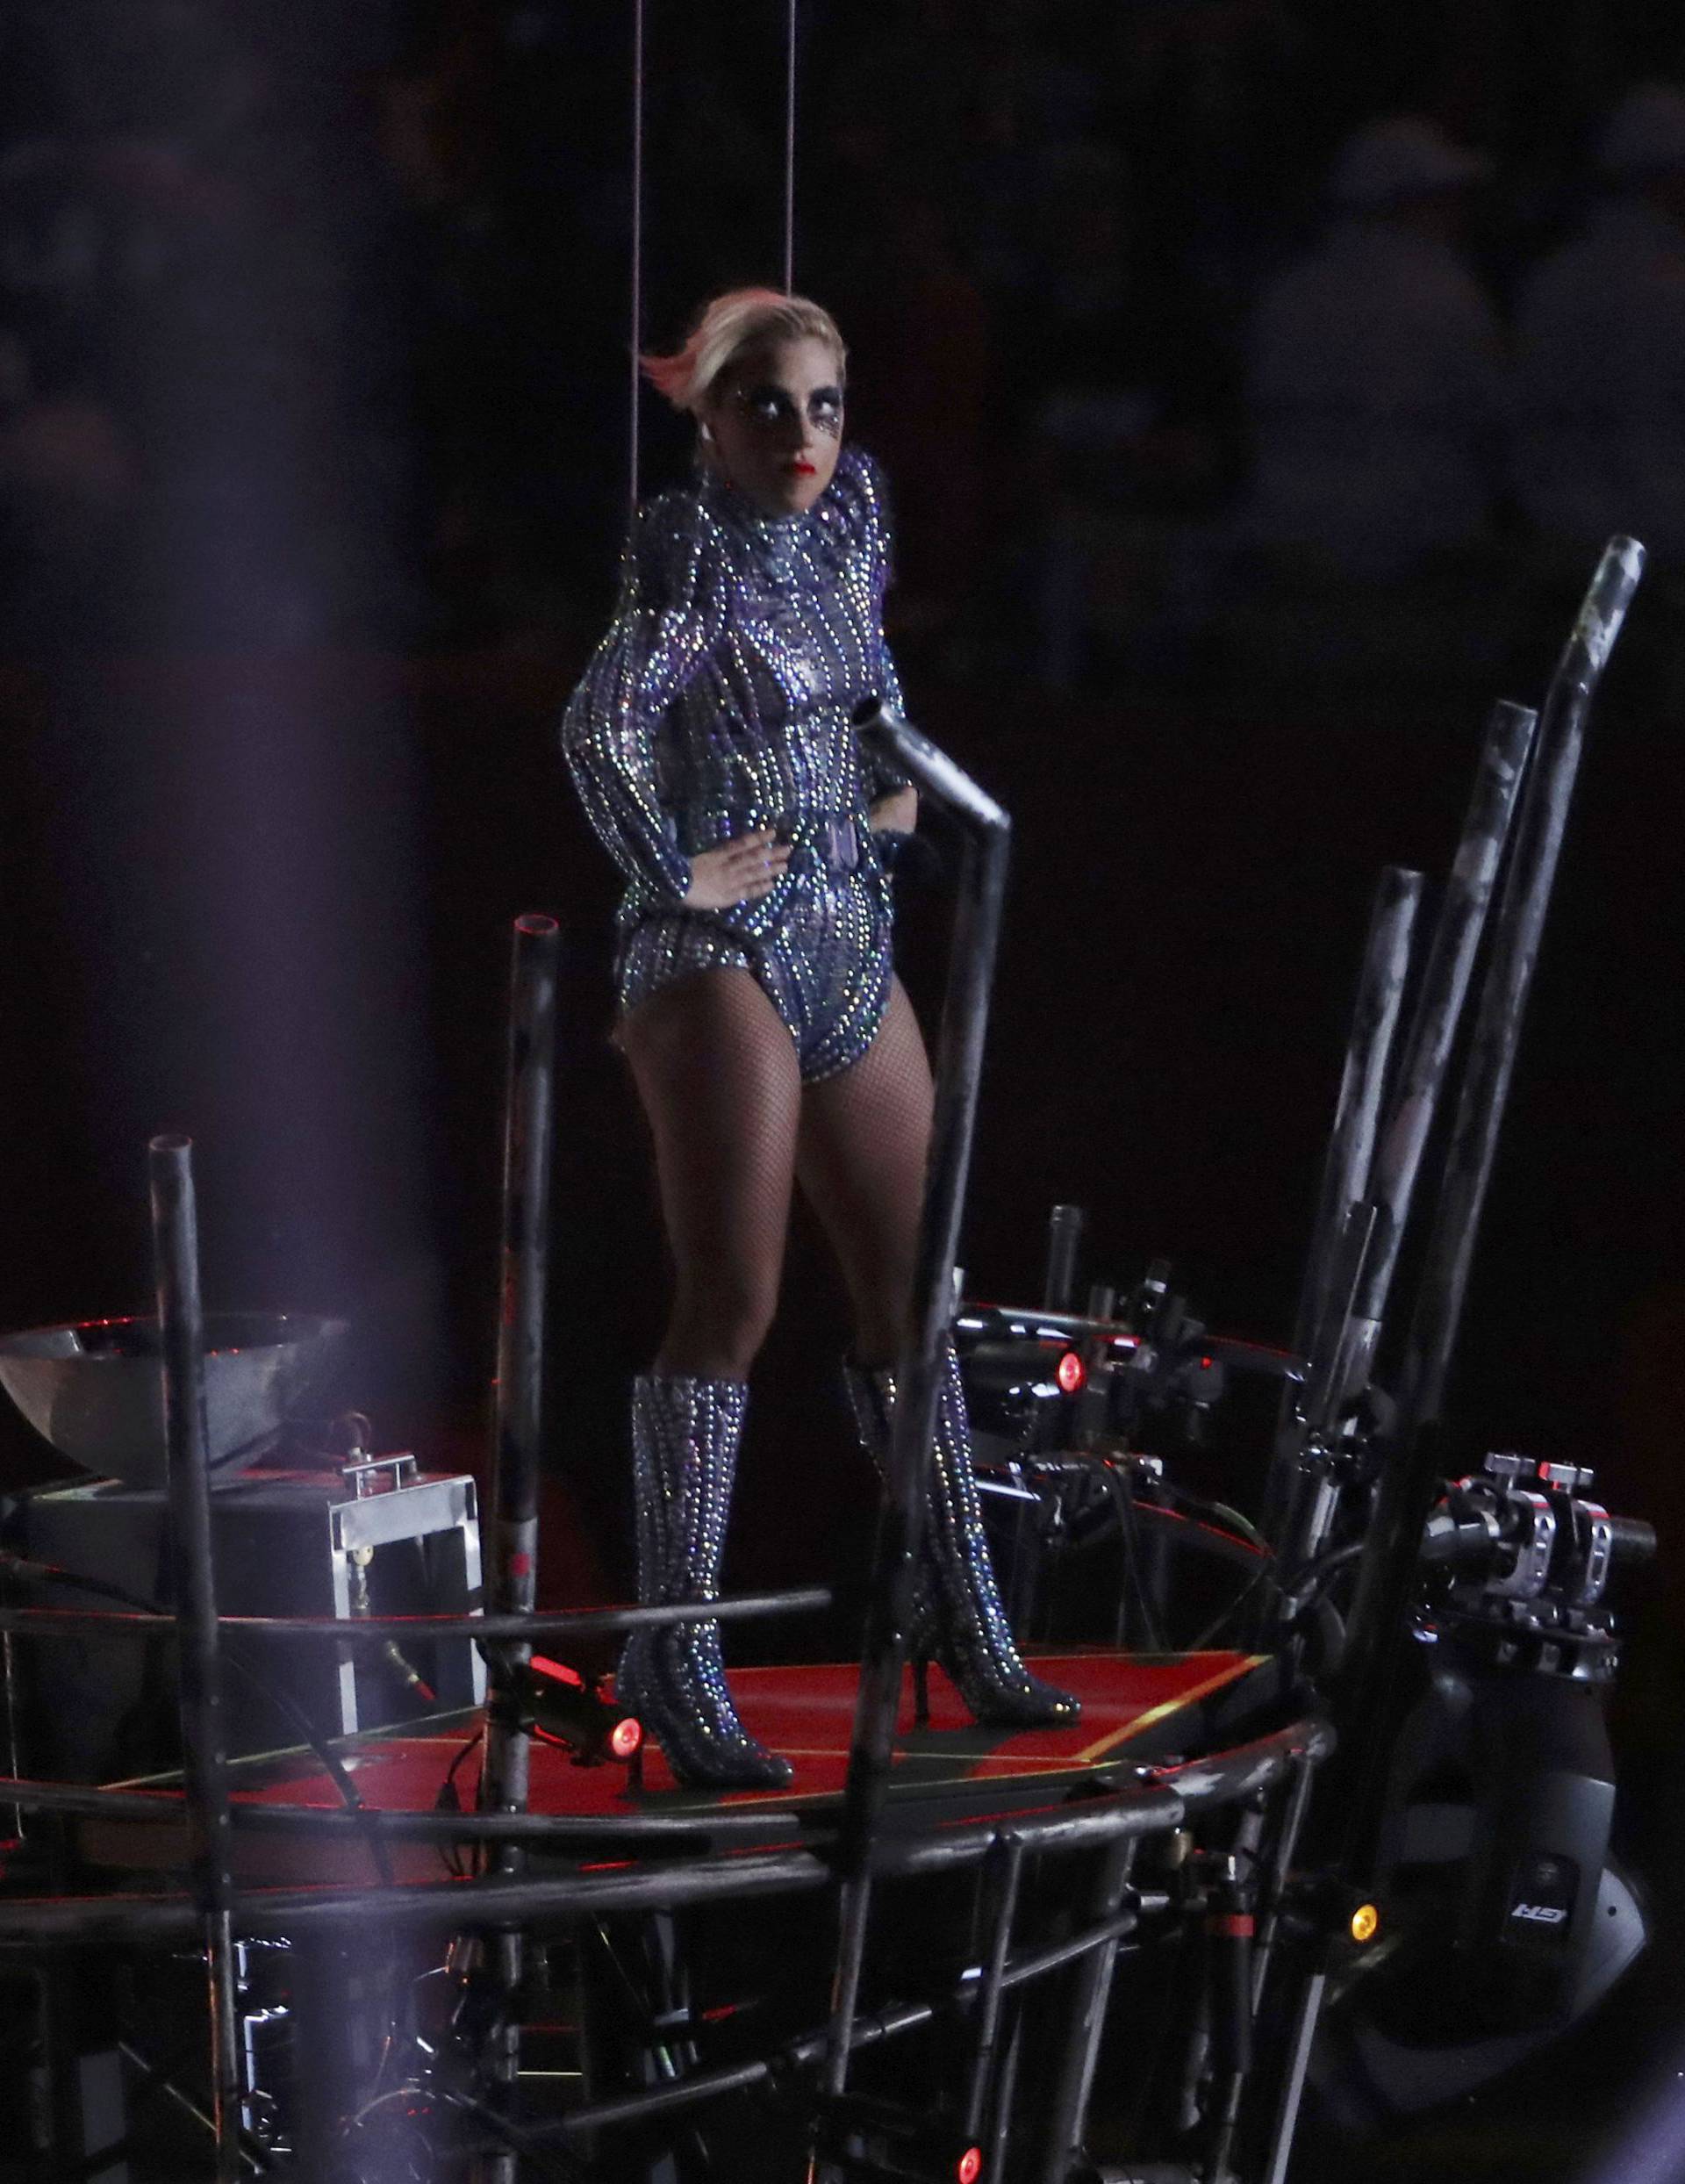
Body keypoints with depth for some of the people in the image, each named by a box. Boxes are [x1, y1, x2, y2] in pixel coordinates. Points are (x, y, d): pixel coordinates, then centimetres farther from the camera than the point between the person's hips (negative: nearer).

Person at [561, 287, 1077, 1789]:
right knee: (730, 1313, -8)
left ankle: (962, 1621, 20)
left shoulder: (848, 512, 8)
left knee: (917, 1296, 11)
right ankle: (674, 1662, -3)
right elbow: (600, 729, -29)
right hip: (725, 965, -8)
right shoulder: (695, 554, -14)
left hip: (852, 947, 8)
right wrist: (676, 876, -20)